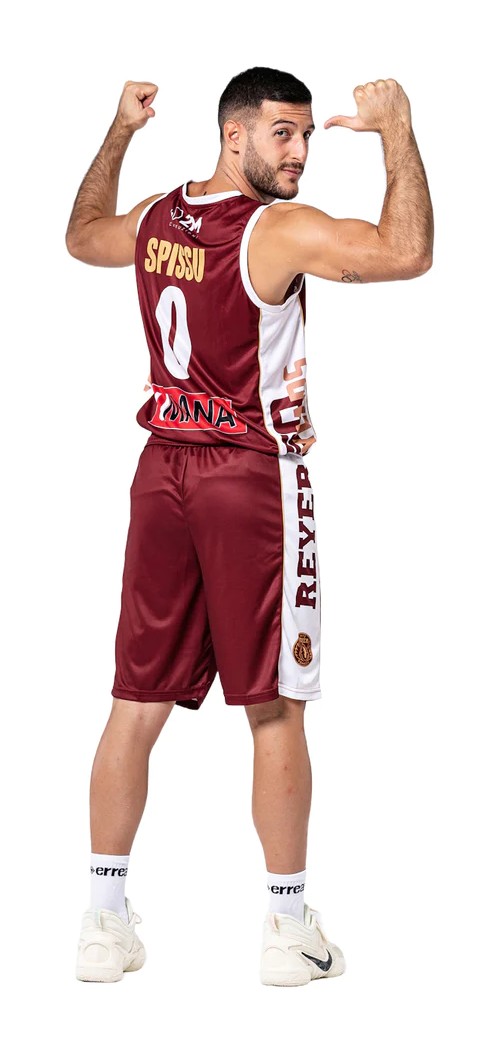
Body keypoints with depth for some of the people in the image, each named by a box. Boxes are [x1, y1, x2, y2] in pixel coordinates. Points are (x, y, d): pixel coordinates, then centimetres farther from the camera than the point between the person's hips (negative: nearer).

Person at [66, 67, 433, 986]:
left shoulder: (153, 218, 8)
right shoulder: (281, 230, -13)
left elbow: (81, 236, 29)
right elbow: (406, 253, -24)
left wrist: (117, 135, 36)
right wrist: (397, 134, -13)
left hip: (163, 470, 6)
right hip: (254, 478, -6)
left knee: (138, 702, 9)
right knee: (275, 711, 3)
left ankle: (105, 923, 14)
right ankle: (290, 929, 11)